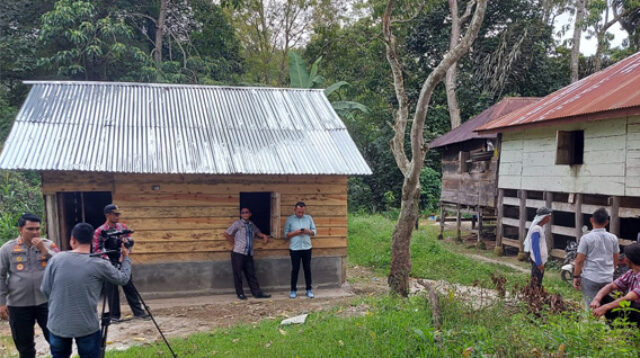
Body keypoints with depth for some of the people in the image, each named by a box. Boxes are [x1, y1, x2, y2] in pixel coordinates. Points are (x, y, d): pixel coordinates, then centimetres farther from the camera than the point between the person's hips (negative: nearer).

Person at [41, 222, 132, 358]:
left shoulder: (56, 259, -5)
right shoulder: (99, 264, -11)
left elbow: (45, 290, 3)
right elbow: (123, 278, 3)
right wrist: (126, 258, 20)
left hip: (57, 325, 3)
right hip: (87, 327, -3)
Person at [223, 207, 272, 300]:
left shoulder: (251, 225, 14)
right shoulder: (237, 224, -2)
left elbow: (258, 232, 32)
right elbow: (226, 234, -4)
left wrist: (264, 236, 12)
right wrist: (234, 243, -3)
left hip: (249, 254, 5)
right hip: (238, 254, -5)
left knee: (251, 274, 7)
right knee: (238, 274, 2)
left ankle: (257, 292, 9)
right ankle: (240, 293, 12)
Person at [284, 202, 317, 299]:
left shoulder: (309, 218, 7)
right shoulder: (289, 220, 0)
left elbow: (315, 231, 8)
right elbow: (285, 235, 0)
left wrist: (308, 231, -13)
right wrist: (295, 233, -16)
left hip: (307, 248, 2)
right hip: (294, 249, -2)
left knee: (307, 269, 6)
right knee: (295, 269, 3)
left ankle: (309, 290, 15)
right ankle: (293, 290, 13)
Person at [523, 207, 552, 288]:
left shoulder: (539, 228, 11)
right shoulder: (536, 229, -20)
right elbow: (535, 247, -23)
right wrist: (539, 263, -23)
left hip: (540, 259, 10)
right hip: (537, 260, -10)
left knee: (539, 282, 17)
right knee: (535, 284, -6)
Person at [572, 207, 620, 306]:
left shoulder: (586, 238, -9)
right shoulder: (613, 238, 2)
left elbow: (579, 260, -9)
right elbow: (616, 259, 12)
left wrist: (576, 276, 0)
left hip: (590, 278, -4)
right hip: (608, 278, 4)